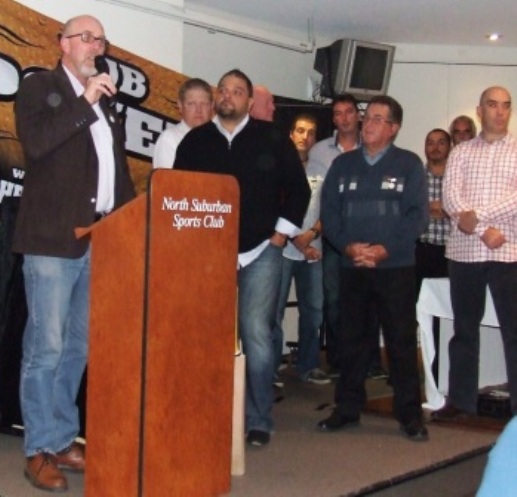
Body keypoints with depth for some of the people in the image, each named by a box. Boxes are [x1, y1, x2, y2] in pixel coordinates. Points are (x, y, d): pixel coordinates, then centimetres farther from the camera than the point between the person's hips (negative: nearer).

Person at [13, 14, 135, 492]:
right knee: (46, 348, -5)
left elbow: (118, 167, 19)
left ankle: (63, 440, 19)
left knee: (78, 347, 10)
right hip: (53, 239, -6)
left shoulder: (104, 101, 19)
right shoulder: (39, 86, 2)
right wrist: (85, 103, -15)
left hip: (98, 241, 7)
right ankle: (40, 450, 3)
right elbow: (35, 142, -17)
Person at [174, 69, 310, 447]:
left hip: (260, 252, -2)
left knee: (257, 335, -9)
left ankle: (259, 420, 1)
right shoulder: (195, 141, 7)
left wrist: (282, 232, 0)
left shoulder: (272, 139, 2)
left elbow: (298, 188, 5)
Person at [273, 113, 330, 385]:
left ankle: (308, 365, 16)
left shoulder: (321, 172, 11)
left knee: (313, 310, 7)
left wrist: (312, 233, -8)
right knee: (275, 310, -5)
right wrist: (297, 241, -8)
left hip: (313, 251, 4)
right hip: (283, 249, -4)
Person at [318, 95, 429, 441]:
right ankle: (348, 407, 19)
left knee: (402, 341, -1)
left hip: (396, 267, -3)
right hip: (352, 267, 3)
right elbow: (329, 212, 6)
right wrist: (348, 246, -11)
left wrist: (385, 249, -15)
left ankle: (410, 414, 8)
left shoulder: (409, 164, 2)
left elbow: (417, 215, -5)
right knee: (350, 339, 8)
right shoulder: (343, 164, 10)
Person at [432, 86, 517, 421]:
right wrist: (485, 231, -14)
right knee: (464, 328, 10)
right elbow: (451, 199, -2)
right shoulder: (460, 154, 10)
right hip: (464, 251, 2)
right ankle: (461, 399, 19)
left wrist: (477, 214, -14)